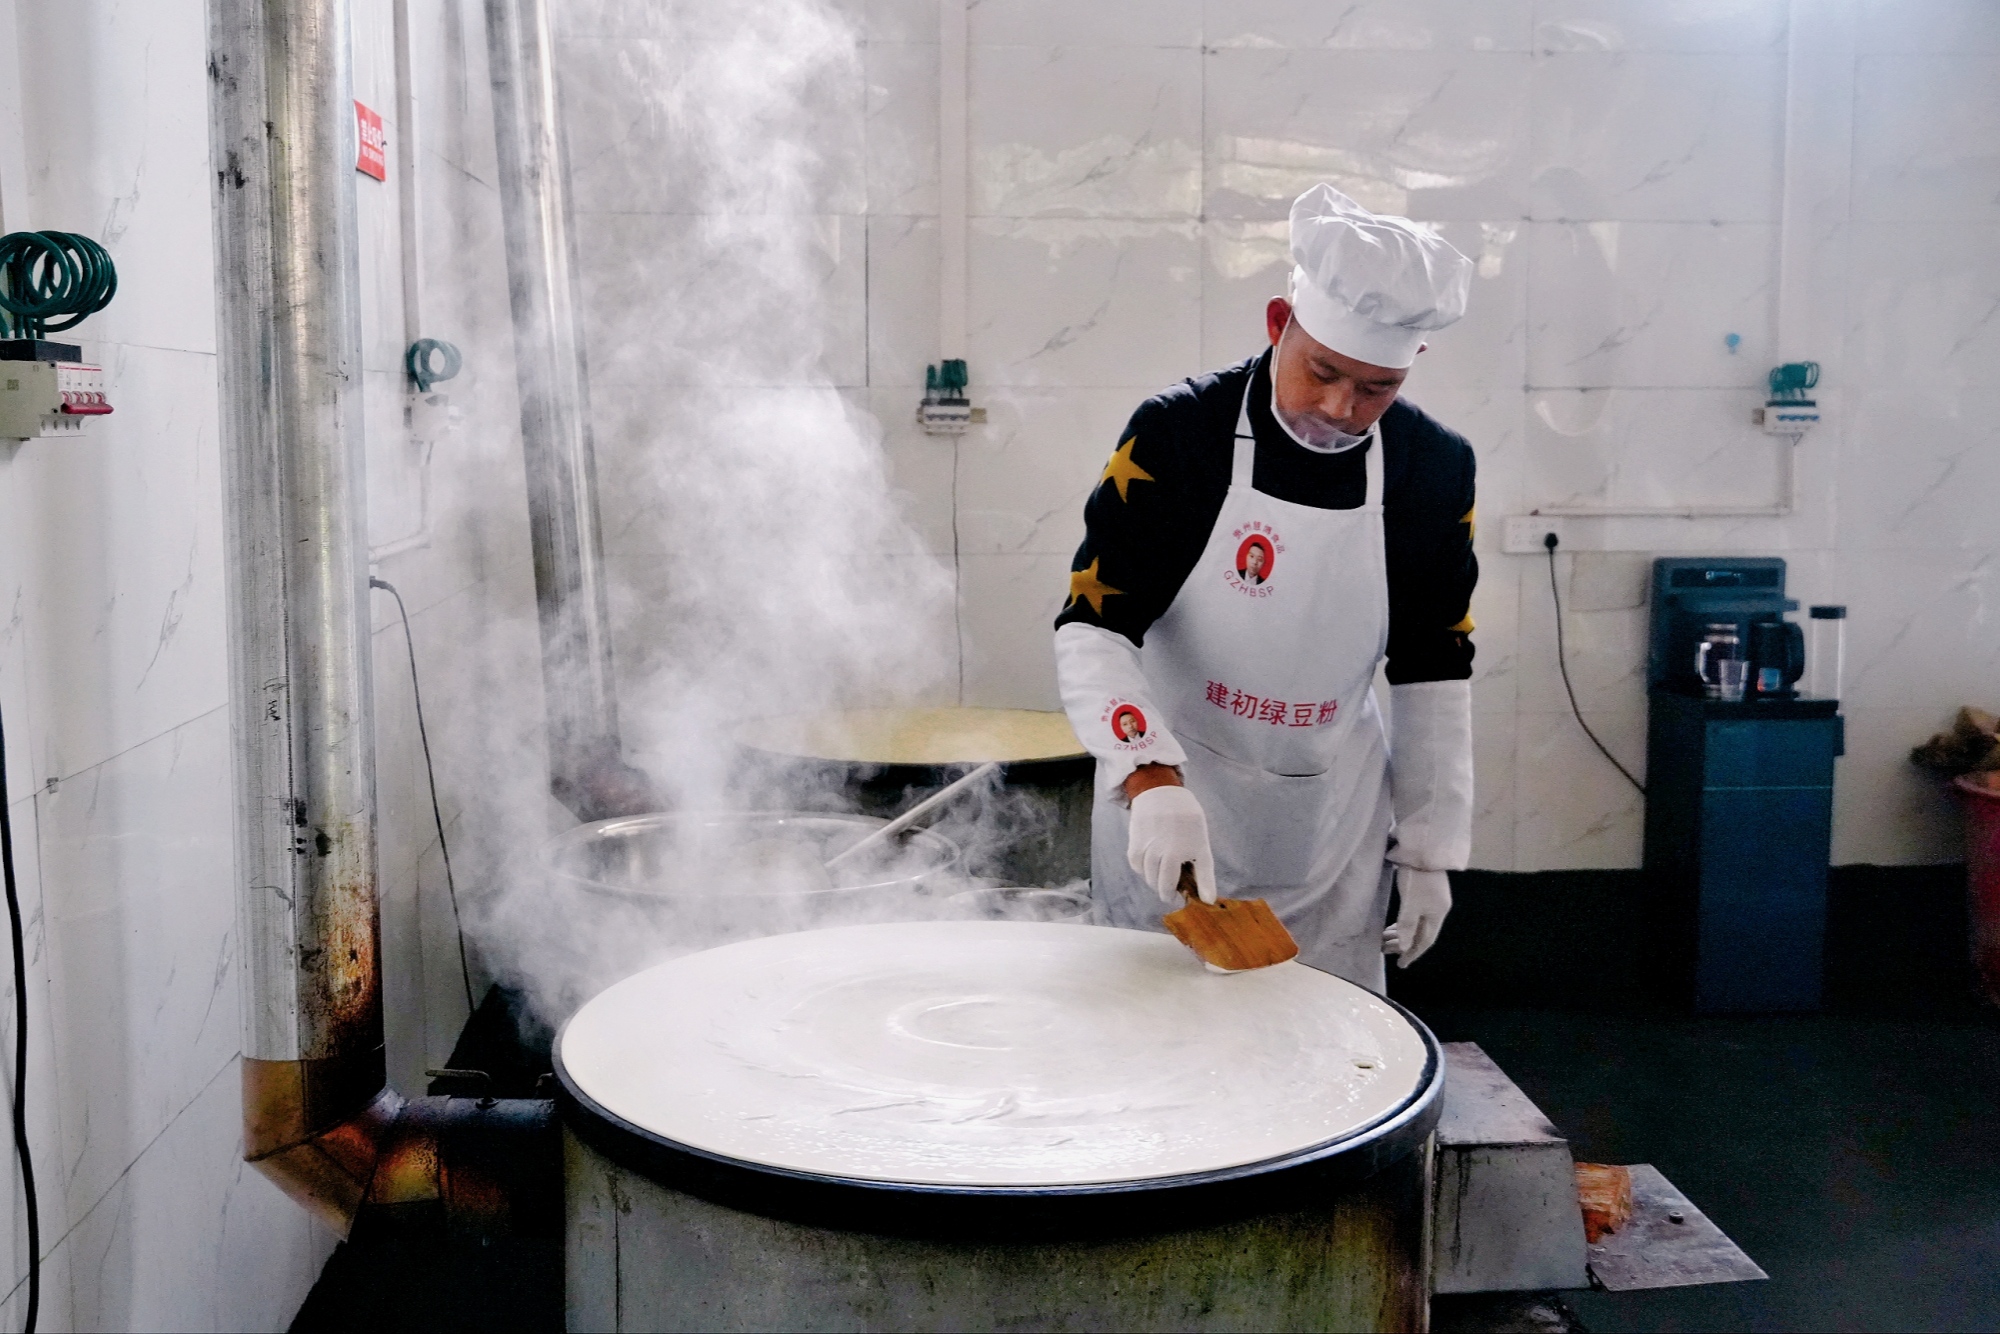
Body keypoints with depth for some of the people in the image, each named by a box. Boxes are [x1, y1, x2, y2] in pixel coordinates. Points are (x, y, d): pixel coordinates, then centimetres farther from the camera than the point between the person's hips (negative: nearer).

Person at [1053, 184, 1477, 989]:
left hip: (1335, 822, 3)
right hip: (1168, 801, -3)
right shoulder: (1178, 434, -14)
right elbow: (1090, 628, -16)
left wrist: (1430, 848, 6)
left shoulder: (1435, 469, -3)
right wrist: (1151, 780, -31)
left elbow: (1433, 672, 6)